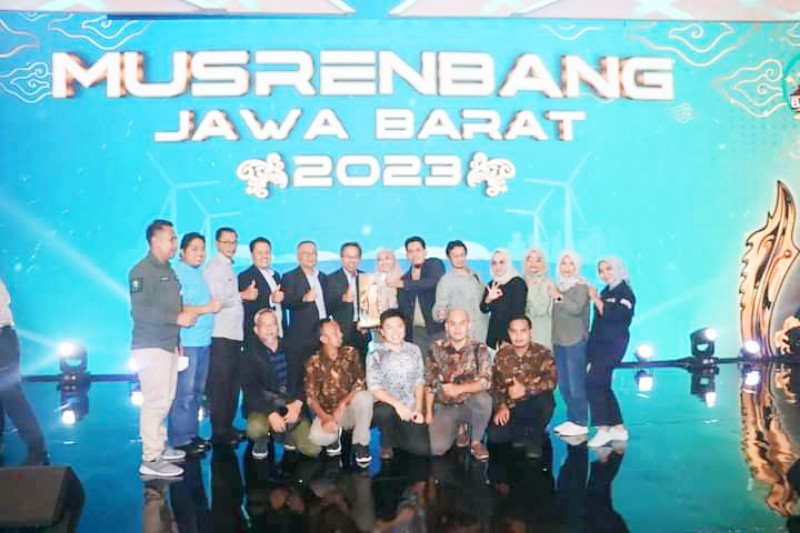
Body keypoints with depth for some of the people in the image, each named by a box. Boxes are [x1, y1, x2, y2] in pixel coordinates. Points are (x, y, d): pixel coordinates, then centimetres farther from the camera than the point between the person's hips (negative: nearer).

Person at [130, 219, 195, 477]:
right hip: (151, 347, -8)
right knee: (155, 402, -8)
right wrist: (177, 318, -19)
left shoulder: (168, 270, 16)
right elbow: (139, 311, -21)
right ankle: (151, 459, -2)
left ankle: (160, 446, 23)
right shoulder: (142, 271, -11)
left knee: (165, 400, 12)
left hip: (168, 345, 8)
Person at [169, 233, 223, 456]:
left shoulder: (200, 273, 15)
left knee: (197, 391, 13)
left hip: (203, 341, 8)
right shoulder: (178, 273, -8)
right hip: (187, 342, -8)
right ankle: (180, 439, 4)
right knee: (185, 392, -4)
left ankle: (192, 433, 23)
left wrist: (214, 305, 7)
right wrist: (208, 308, -14)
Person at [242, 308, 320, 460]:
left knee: (312, 449, -12)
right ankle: (262, 440, 3)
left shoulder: (290, 350, 8)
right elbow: (249, 390, -12)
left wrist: (297, 403, -13)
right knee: (255, 429, -36)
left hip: (292, 405, 3)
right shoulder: (251, 354, -5)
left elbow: (303, 380, 5)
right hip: (264, 406, -2)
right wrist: (271, 413, -23)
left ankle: (287, 435, 21)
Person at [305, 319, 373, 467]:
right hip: (327, 413, -1)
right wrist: (324, 417, -28)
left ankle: (361, 445, -11)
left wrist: (342, 404, -28)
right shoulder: (314, 363, -5)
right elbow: (311, 397, -10)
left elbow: (360, 383, -13)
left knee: (365, 397, -33)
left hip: (350, 410, 1)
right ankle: (335, 435, 7)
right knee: (316, 437, -33)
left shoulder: (350, 353, -4)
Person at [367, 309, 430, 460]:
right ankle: (386, 445, -5)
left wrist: (418, 409, -3)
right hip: (386, 405, -3)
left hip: (410, 410, 3)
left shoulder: (414, 350, 6)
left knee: (423, 448, -13)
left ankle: (396, 437, 20)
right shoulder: (376, 355, -6)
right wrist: (397, 404, -26)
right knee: (386, 411, -38)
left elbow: (419, 381, 8)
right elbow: (374, 388, -13)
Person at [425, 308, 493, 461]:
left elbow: (486, 381, -19)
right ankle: (459, 428, 15)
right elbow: (429, 383, 2)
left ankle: (476, 442, -8)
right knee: (436, 448, -21)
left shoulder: (479, 349, -8)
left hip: (470, 405, -1)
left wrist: (460, 389, -33)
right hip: (444, 407, 1)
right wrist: (428, 412, -3)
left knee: (484, 398, -36)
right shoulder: (437, 348, -3)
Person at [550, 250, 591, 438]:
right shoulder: (558, 285, 13)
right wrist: (554, 336, 12)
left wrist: (559, 297, -19)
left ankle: (581, 423, 2)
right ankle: (572, 419, 21)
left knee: (576, 384, -7)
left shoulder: (581, 286, -5)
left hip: (576, 341, -7)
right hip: (559, 341, 7)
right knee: (563, 385, 11)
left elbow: (577, 308, -21)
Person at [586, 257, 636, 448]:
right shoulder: (606, 291, 14)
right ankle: (619, 428, 19)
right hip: (599, 343, 8)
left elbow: (612, 315, -23)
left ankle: (603, 430, -12)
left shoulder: (625, 293, -8)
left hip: (613, 344, -8)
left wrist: (596, 299, -14)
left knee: (593, 382, -17)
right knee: (602, 386, 9)